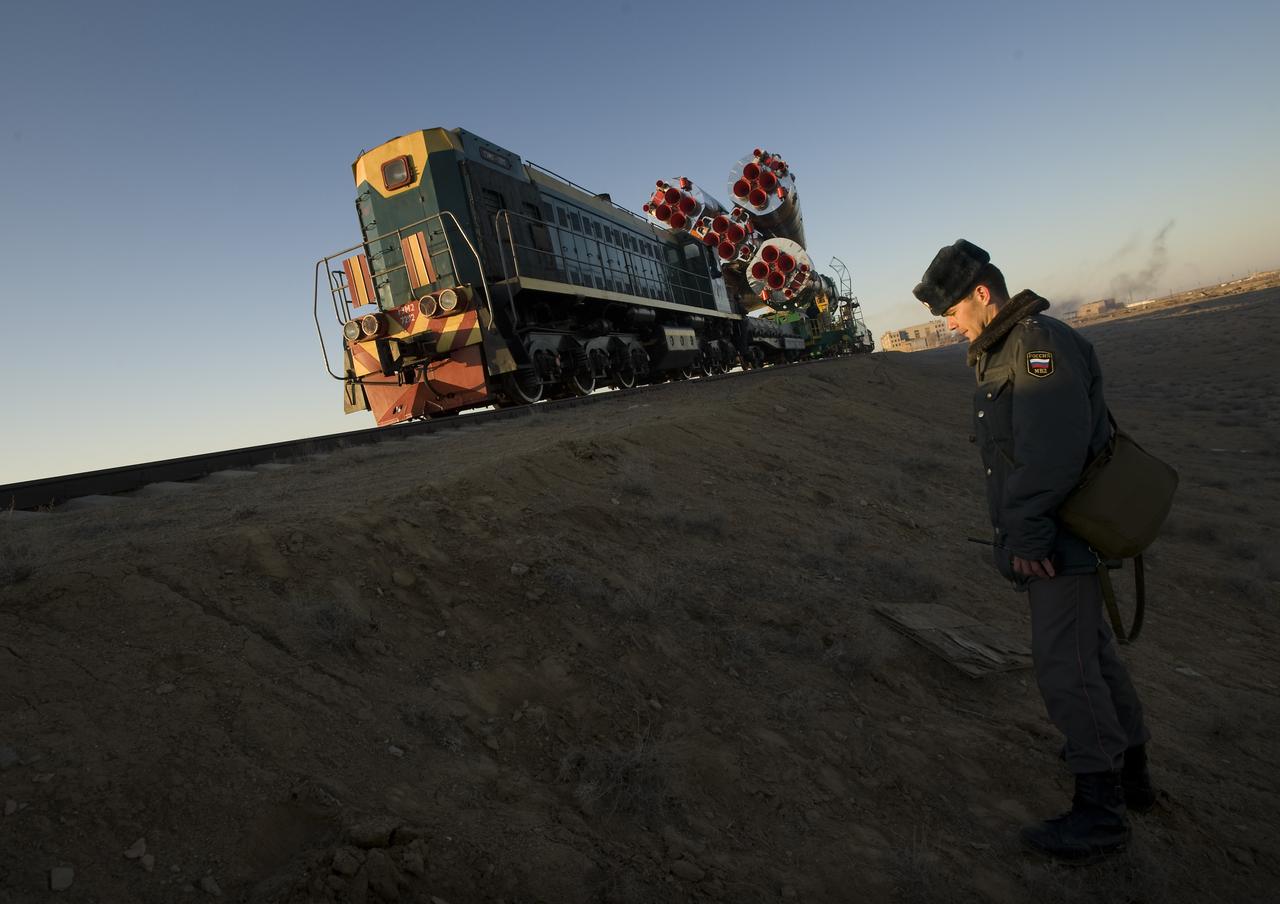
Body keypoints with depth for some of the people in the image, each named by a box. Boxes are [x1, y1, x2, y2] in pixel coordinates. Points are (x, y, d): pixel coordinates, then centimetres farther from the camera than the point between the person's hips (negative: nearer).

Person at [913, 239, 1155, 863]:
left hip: (1059, 538, -10)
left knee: (1064, 665, -6)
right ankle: (1130, 774, 35)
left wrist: (1026, 533, -26)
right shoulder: (1000, 351, 14)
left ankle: (1100, 812, 8)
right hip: (1048, 533, 10)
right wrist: (1021, 532, 17)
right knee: (1092, 652, 19)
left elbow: (1050, 449, -26)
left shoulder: (1041, 343, -17)